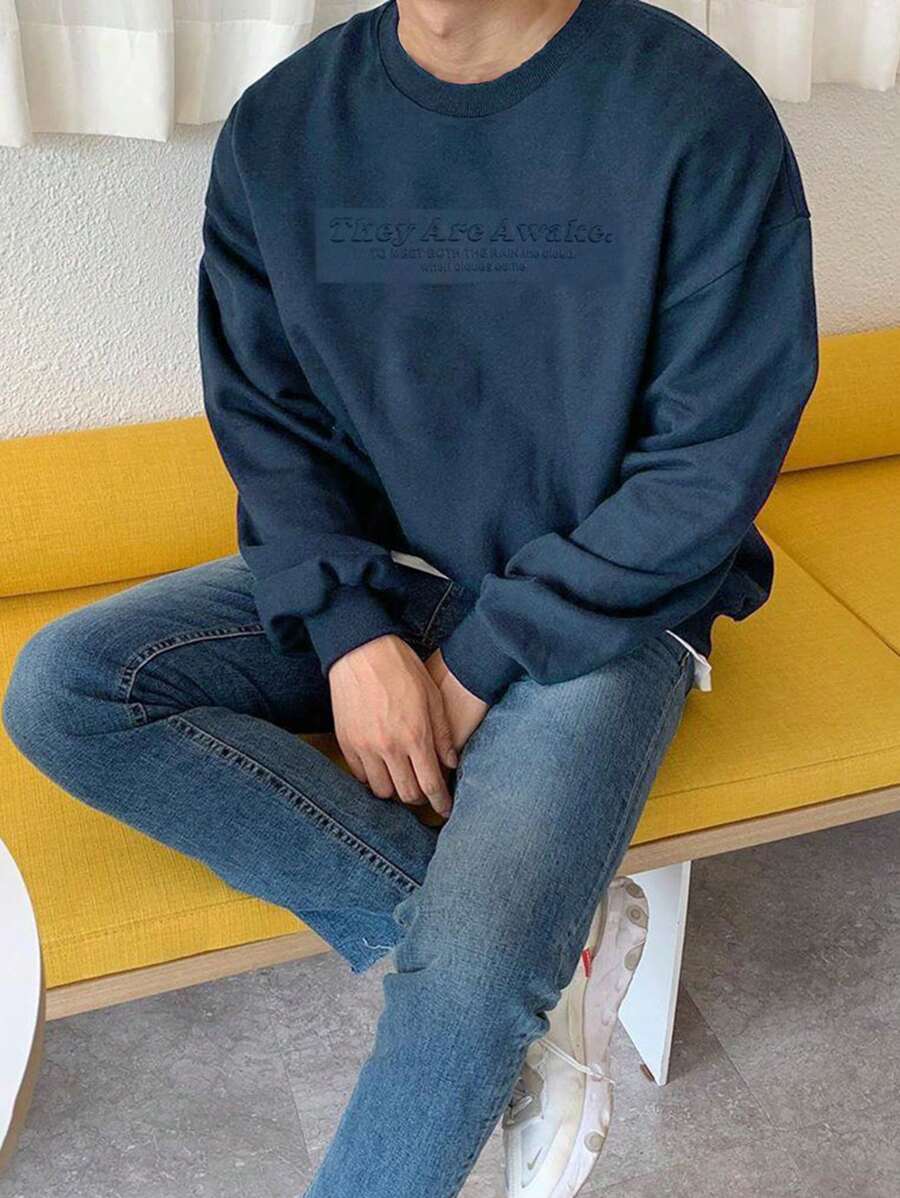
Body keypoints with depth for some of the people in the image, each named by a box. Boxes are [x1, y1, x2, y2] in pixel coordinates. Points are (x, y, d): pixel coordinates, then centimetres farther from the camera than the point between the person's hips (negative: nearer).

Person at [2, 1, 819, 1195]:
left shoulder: (697, 113, -14)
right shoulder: (281, 125, -1)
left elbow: (715, 463, -13)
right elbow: (265, 421, 2)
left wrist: (480, 666, -15)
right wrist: (351, 630, -15)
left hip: (602, 606, -4)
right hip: (360, 581, 5)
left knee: (473, 971, -26)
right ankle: (553, 935, -17)